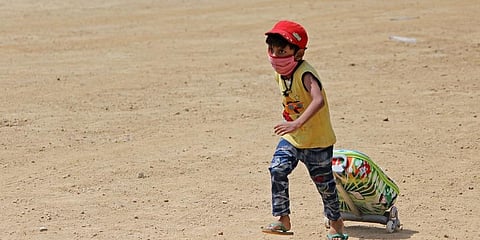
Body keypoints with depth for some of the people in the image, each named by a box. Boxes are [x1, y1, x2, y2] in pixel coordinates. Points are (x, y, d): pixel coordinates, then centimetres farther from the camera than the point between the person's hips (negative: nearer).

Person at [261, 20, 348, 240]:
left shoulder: (305, 74, -28)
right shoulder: (280, 74, -3)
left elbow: (318, 101, -46)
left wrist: (298, 123, -56)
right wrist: (291, 122, 9)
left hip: (317, 141, -6)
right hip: (291, 138, 6)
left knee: (324, 182, 9)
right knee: (277, 169, -16)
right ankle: (283, 220, -9)